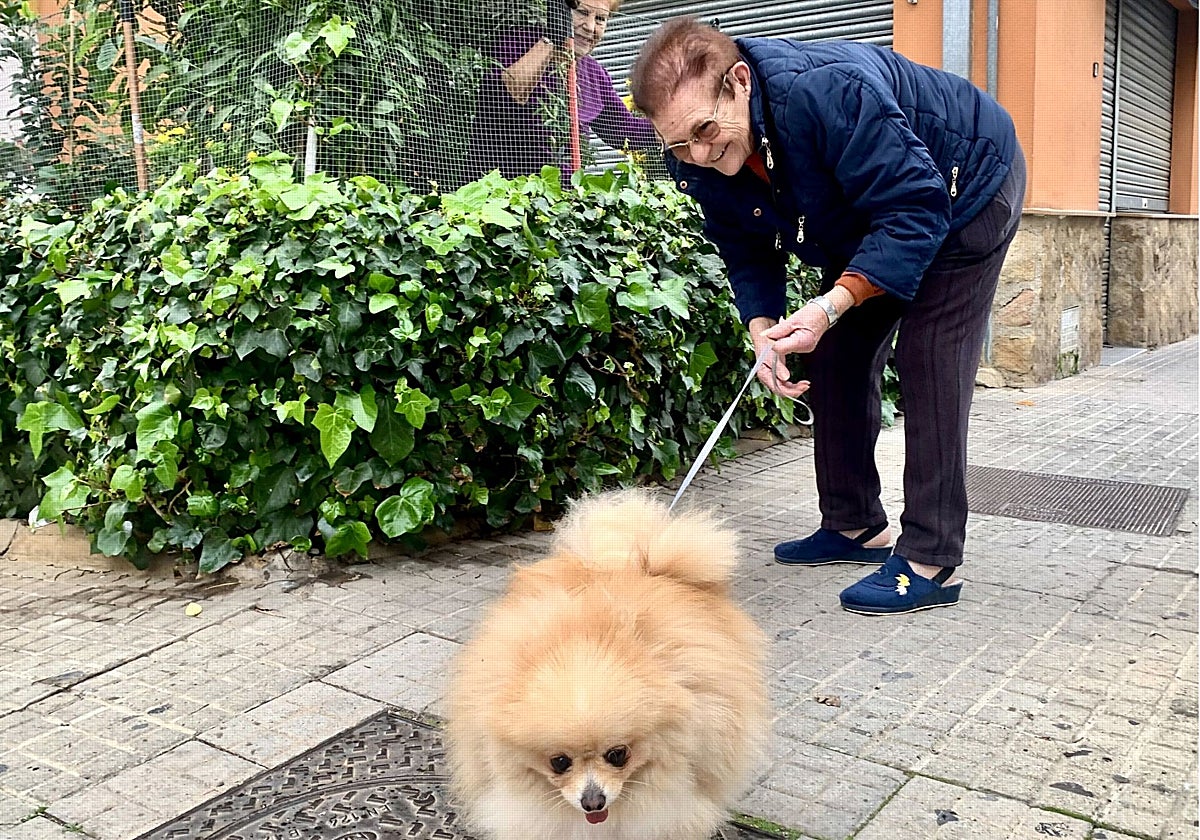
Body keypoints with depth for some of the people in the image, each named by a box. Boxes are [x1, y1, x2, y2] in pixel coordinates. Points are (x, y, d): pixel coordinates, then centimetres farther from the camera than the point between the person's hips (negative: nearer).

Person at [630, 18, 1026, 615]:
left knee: (927, 366, -16)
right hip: (869, 221, 8)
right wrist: (763, 330, -23)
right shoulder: (696, 159, -18)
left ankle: (933, 562, -11)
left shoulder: (829, 92, -41)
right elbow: (745, 249, -6)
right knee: (834, 359, 5)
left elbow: (916, 211, -38)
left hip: (962, 192, -7)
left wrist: (834, 303, -46)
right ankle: (856, 526, 18)